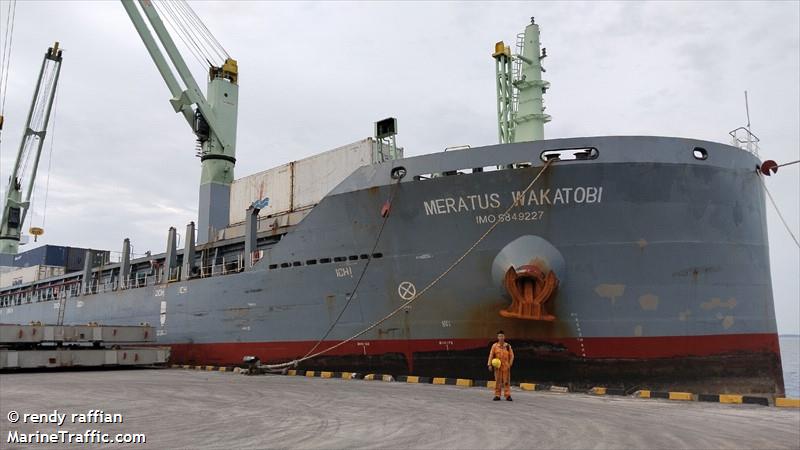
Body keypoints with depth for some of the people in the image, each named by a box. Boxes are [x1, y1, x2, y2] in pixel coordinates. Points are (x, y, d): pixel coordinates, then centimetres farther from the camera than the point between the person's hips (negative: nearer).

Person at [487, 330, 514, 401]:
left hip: (506, 366, 0)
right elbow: (491, 355, 1)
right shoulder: (494, 346, 3)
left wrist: (510, 364, -4)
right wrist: (490, 364, -6)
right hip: (497, 366, 0)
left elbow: (511, 355, 6)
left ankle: (508, 395, 4)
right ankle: (497, 395, 10)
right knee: (497, 381, 3)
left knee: (506, 381, 0)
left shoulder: (508, 346, 5)